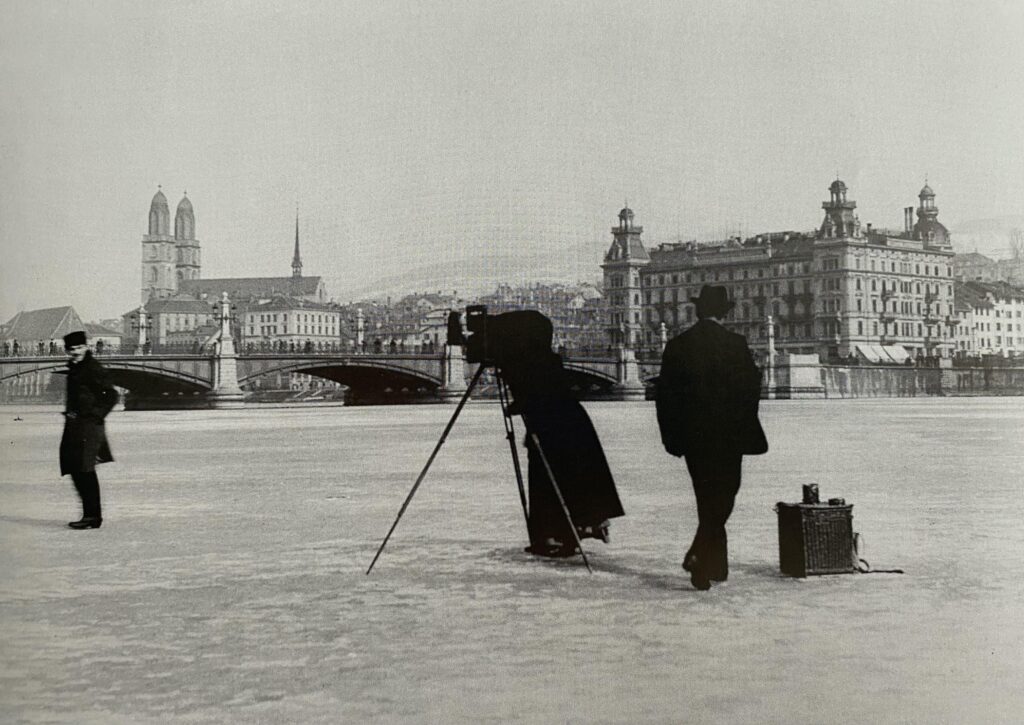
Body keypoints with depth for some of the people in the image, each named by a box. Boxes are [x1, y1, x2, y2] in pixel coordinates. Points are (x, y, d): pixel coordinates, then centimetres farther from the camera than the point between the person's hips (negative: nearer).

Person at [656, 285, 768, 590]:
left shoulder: (676, 346, 1)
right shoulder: (736, 344, -7)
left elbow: (665, 394, 1)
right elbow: (751, 388, -6)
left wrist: (671, 436, 7)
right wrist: (744, 427, 8)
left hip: (692, 436, 3)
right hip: (729, 436, -3)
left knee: (707, 498, 15)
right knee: (722, 497, 6)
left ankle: (715, 563, 17)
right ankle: (700, 559, -7)